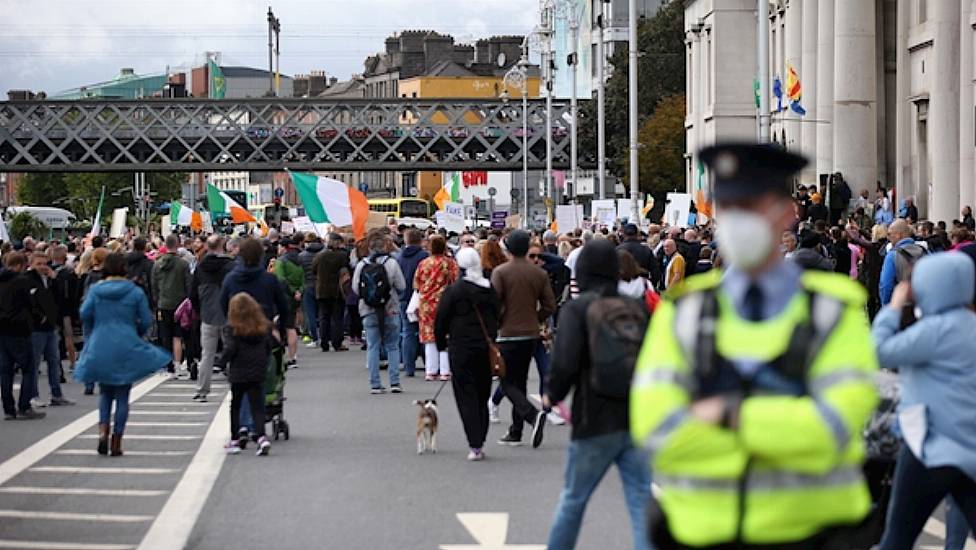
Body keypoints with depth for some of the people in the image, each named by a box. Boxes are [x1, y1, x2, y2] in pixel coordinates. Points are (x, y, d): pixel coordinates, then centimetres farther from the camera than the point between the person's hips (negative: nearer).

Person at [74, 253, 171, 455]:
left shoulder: (95, 290, 0)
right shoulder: (136, 292, -3)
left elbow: (85, 314, -5)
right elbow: (146, 321, -3)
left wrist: (92, 336, 13)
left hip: (100, 349, 1)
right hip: (127, 349, -1)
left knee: (105, 393, 17)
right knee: (122, 395, 6)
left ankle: (103, 430, -5)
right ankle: (116, 443, 4)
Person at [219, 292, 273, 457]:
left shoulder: (232, 328, -10)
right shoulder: (264, 327, 2)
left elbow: (230, 349, -16)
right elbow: (271, 345, 7)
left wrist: (222, 362, 1)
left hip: (238, 374, -2)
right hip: (258, 373, 3)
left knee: (235, 406, 14)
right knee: (257, 407, 1)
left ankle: (235, 440, 18)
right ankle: (261, 437, -17)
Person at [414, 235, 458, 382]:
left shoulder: (423, 264, 0)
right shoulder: (450, 263, -7)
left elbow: (416, 285, 5)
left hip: (426, 304, 2)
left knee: (429, 338, 9)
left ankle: (431, 371, 9)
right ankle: (445, 371, 1)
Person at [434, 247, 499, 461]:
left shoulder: (454, 291, -10)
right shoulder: (491, 290, 4)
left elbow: (441, 320, -5)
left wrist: (442, 343, 11)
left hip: (462, 348, -4)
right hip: (486, 347, 4)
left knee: (466, 396, -1)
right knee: (482, 394, 13)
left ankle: (475, 446, -9)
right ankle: (480, 443, 15)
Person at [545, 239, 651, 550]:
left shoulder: (576, 309, -8)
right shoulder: (637, 305, 5)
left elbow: (565, 363, -17)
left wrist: (552, 396, 1)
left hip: (595, 421, -3)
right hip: (638, 420, 3)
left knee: (573, 498, 15)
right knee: (642, 502, 3)